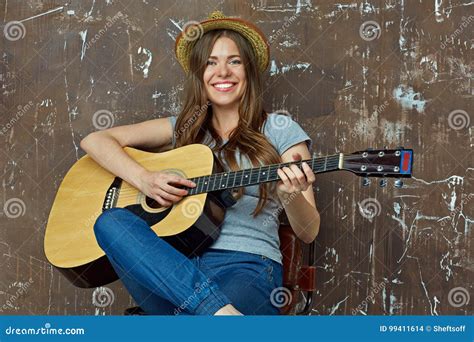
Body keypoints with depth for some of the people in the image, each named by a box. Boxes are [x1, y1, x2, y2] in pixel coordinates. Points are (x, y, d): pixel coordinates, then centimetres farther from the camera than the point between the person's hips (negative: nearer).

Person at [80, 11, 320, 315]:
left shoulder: (280, 130, 10)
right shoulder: (183, 129, 20)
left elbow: (309, 232, 6)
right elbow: (95, 141, 13)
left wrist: (291, 196, -18)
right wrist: (145, 180, -5)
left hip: (248, 264, -6)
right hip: (178, 262, 6)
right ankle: (217, 307, -35)